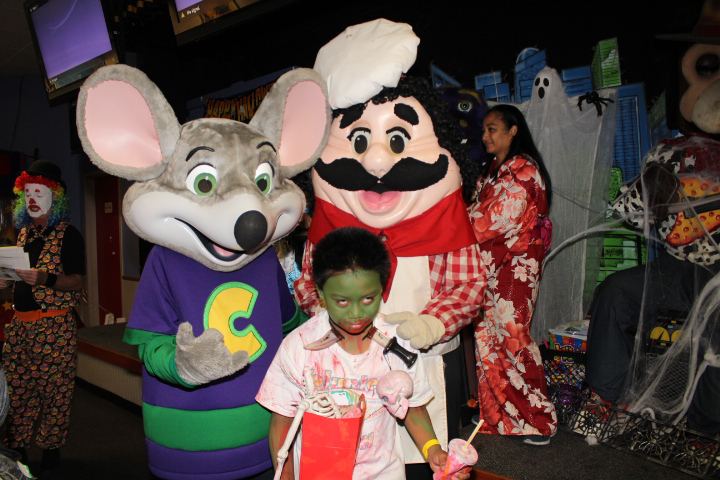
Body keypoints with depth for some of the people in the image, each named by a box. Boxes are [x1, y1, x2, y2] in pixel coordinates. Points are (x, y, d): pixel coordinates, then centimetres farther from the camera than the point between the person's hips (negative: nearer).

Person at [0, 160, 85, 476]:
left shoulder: (67, 234, -5)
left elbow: (77, 282, -10)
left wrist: (46, 279, -26)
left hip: (55, 326, -6)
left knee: (54, 389, -1)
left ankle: (51, 450, 11)